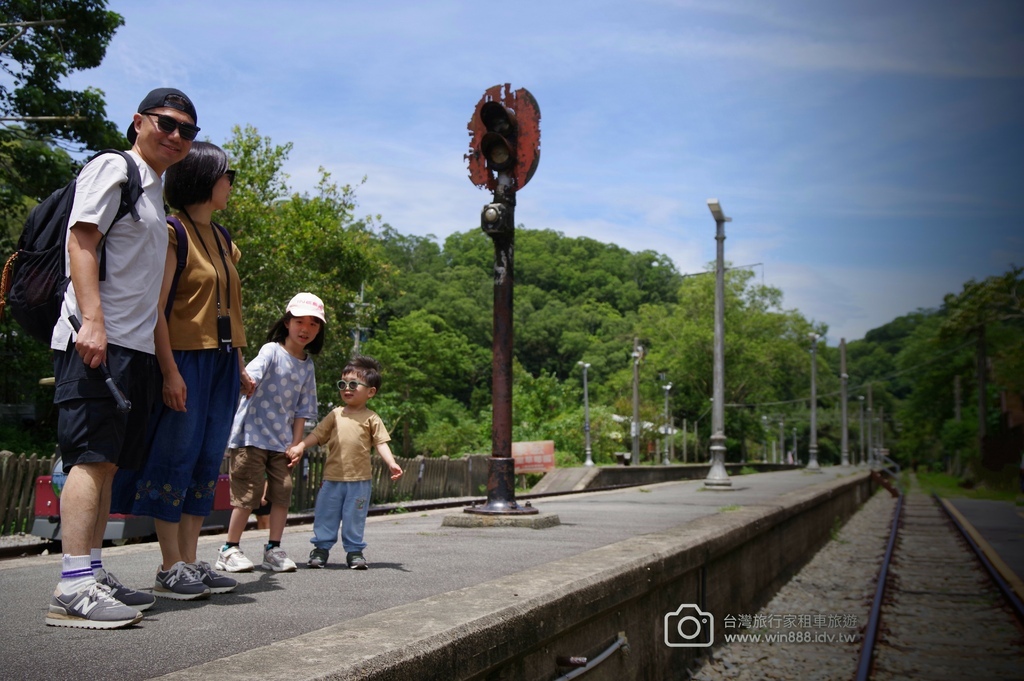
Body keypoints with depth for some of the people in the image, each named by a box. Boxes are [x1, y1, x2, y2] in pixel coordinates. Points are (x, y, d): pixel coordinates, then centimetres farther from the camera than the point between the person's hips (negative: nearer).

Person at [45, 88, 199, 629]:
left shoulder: (155, 193, 25)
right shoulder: (113, 169, -1)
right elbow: (81, 240, -12)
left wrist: (163, 359, 21)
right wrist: (92, 320, -23)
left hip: (135, 345, 9)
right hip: (98, 340, -9)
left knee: (107, 462, 8)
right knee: (91, 458, -13)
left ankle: (92, 574, 13)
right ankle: (74, 588, -14)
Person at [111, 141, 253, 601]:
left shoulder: (222, 238, 17)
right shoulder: (172, 231, -7)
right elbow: (155, 308, -14)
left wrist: (240, 365, 16)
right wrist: (170, 370, -20)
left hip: (220, 362, 8)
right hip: (185, 359, -8)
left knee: (206, 463, 7)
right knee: (176, 458, -3)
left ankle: (191, 561, 13)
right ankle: (171, 568, 4)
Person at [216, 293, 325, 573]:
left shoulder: (307, 365, 9)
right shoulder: (272, 351, -6)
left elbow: (301, 410, 11)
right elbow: (250, 375, -25)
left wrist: (296, 445, 5)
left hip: (282, 441, 6)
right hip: (252, 435, -6)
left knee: (283, 492, 3)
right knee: (248, 493, -5)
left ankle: (273, 550, 13)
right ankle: (229, 550, 7)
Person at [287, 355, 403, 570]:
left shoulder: (371, 418, 1)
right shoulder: (335, 415, 9)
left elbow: (381, 443, -3)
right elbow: (317, 434, 8)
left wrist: (392, 463, -16)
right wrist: (300, 447, -5)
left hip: (359, 480, -2)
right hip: (332, 477, 2)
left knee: (354, 518, 7)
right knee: (325, 514, 7)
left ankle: (354, 550, 17)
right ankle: (321, 547, 19)